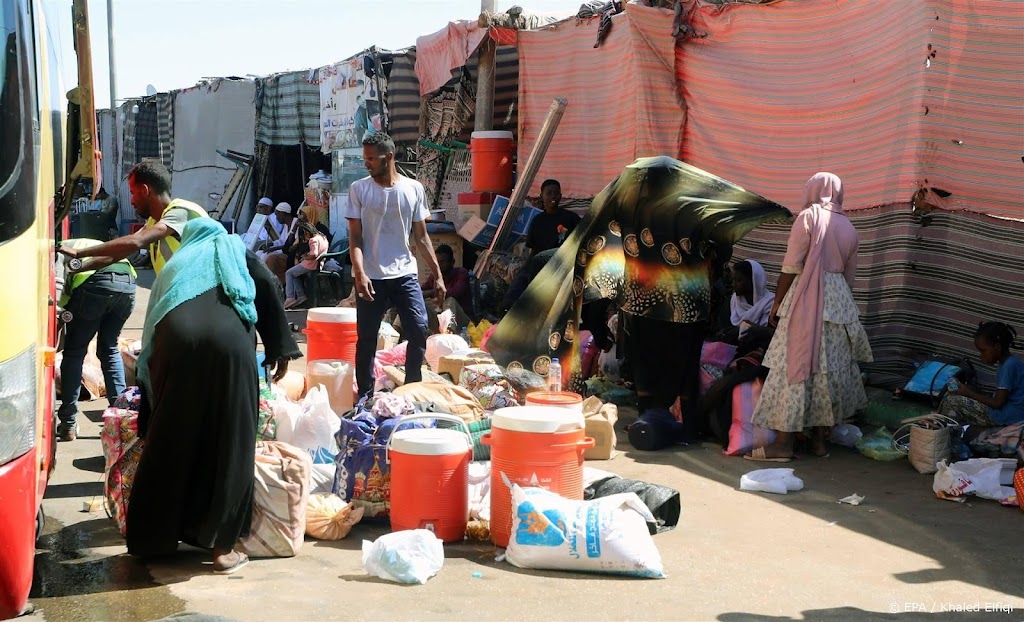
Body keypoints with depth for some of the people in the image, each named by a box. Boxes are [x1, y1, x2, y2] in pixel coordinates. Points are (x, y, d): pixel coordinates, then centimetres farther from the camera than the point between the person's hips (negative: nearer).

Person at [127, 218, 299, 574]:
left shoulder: (174, 266, 35)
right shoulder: (233, 249, 29)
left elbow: (151, 332, 30)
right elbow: (268, 288, 8)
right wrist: (280, 348, 12)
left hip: (175, 343, 3)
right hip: (227, 342, -2)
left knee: (170, 444, 13)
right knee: (229, 445, 5)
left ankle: (155, 537, 24)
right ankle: (223, 546, 8)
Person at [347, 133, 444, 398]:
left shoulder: (414, 189, 5)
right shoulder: (359, 189, 0)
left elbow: (421, 237, 10)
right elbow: (355, 237, -2)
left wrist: (438, 275, 5)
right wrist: (360, 273, -17)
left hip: (405, 274, 1)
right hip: (371, 277, -1)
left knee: (419, 329, -8)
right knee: (366, 338, 3)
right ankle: (365, 396, 15)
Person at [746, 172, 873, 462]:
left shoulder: (809, 216, -6)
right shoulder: (848, 227, 12)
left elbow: (791, 267, -10)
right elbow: (849, 275, 17)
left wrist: (777, 302, -4)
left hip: (807, 299, -6)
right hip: (838, 301, 6)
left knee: (795, 366, -5)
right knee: (830, 368, 9)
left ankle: (784, 443, -6)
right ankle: (821, 439, 15)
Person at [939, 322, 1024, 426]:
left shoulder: (1009, 365, -21)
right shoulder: (1005, 362, 10)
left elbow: (998, 402, -22)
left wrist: (969, 393, -10)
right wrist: (972, 391, 3)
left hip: (1006, 417, -10)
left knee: (951, 400, -9)